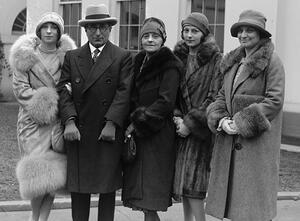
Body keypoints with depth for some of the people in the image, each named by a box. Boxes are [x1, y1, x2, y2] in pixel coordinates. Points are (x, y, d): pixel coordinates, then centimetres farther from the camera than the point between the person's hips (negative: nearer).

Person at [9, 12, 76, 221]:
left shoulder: (67, 55, 5)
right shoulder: (25, 54, 3)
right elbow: (20, 86, 1)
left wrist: (58, 106, -5)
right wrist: (40, 104, -9)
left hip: (58, 119, 1)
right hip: (33, 119, -1)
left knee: (53, 171, 0)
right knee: (38, 168, -7)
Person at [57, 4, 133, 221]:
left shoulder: (123, 57, 4)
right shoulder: (72, 57, 11)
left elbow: (124, 92, -5)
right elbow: (64, 90, 2)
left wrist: (112, 123, -15)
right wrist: (69, 121, -12)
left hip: (109, 133, -2)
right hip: (78, 133, 2)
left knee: (108, 188, 6)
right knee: (78, 188, 6)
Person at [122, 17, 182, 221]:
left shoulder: (170, 66, -8)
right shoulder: (139, 62, 15)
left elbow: (166, 102, -15)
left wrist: (138, 122, -14)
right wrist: (132, 123, 5)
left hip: (158, 135, -7)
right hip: (138, 135, 7)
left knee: (149, 199, -7)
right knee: (141, 192, 8)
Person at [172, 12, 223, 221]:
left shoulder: (215, 59, -6)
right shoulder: (180, 57, 11)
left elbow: (214, 97, -11)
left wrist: (191, 122, -13)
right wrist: (177, 117, -5)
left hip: (201, 129, -5)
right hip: (182, 126, 6)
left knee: (192, 184, -10)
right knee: (183, 181, 8)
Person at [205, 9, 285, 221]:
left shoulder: (272, 61, -7)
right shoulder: (233, 61, 15)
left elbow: (275, 100, -13)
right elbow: (223, 95, 15)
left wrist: (241, 123, -16)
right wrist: (222, 120, -5)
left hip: (258, 140, -6)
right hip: (230, 139, 7)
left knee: (255, 197, -3)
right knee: (232, 190, 8)